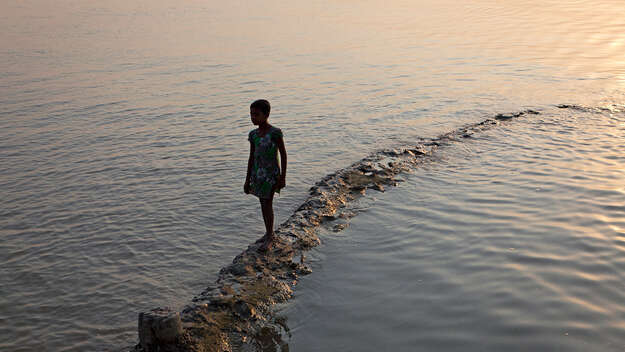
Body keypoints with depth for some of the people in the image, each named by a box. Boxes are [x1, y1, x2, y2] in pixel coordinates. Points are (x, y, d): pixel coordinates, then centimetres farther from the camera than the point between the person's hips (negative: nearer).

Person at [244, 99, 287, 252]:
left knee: (267, 203, -3)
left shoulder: (275, 133, -14)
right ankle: (269, 233, 26)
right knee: (263, 204, 13)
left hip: (271, 174, -6)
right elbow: (251, 157, 10)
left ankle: (269, 237, 9)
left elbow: (283, 154, -9)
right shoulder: (253, 134, 3)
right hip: (258, 173, 6)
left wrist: (282, 177, -11)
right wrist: (248, 180, 12)